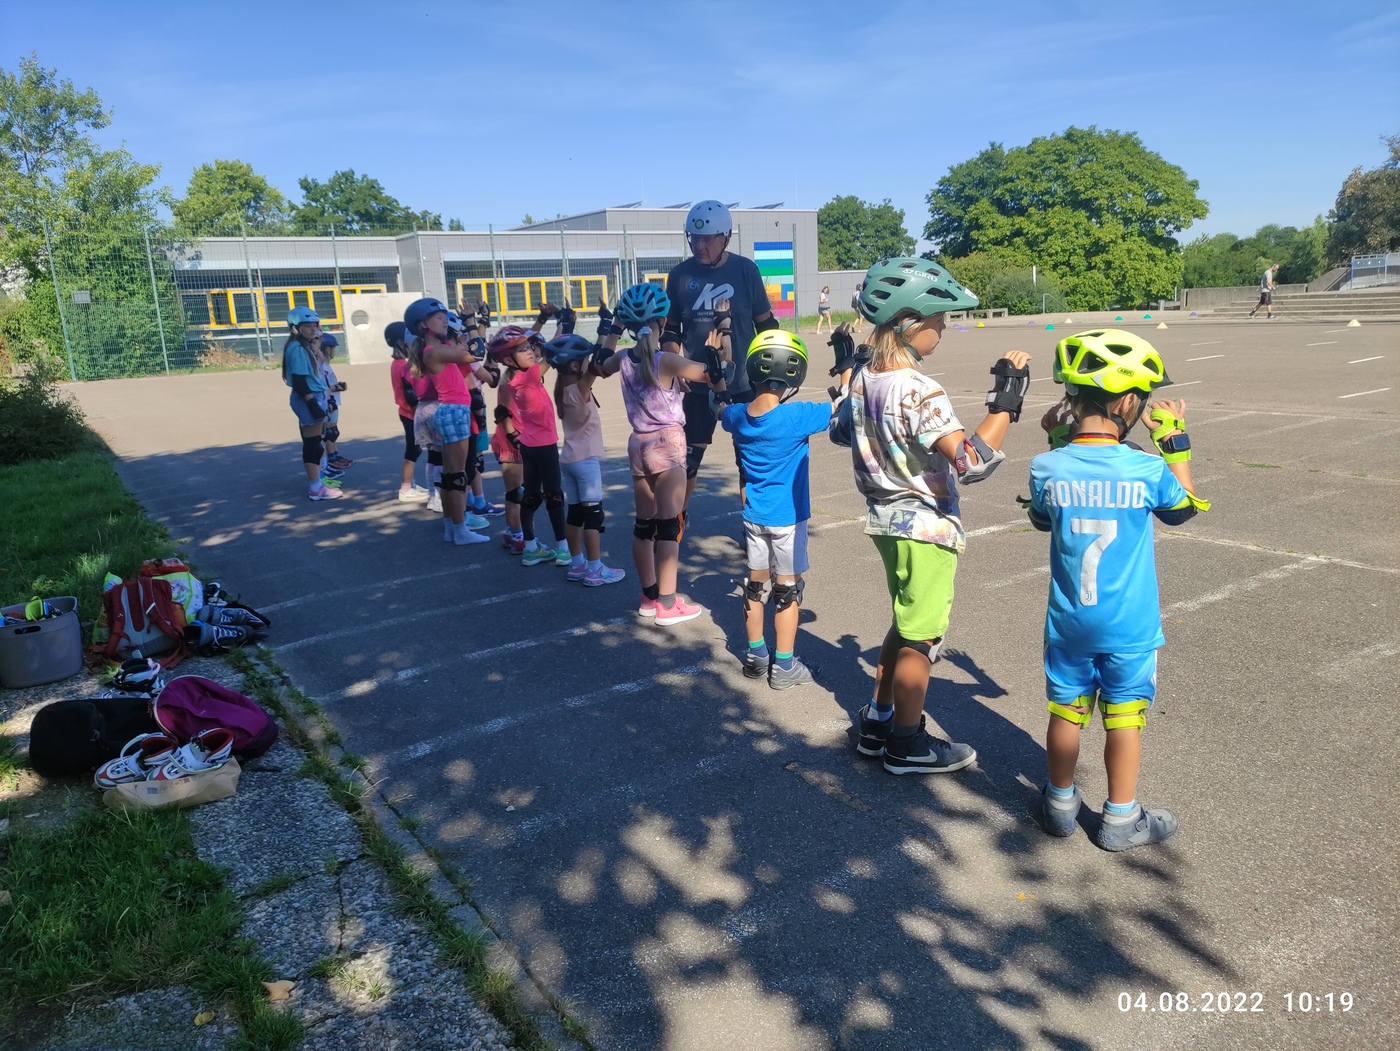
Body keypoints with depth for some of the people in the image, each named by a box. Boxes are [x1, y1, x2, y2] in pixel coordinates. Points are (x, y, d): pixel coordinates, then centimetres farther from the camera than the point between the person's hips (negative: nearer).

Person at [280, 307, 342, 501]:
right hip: (309, 399, -10)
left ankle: (316, 483, 22)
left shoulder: (305, 347, 16)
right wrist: (312, 403, -26)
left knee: (315, 443, 15)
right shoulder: (297, 348, -15)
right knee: (312, 444, -7)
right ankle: (316, 487, -4)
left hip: (314, 398, 10)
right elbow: (299, 380, -22)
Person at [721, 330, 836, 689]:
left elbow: (721, 409, 18)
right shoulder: (796, 416, -21)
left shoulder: (738, 417, -6)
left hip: (753, 516, 5)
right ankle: (784, 666, 13)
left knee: (756, 584, 16)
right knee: (787, 588, 5)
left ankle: (756, 655, 27)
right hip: (787, 518, -5)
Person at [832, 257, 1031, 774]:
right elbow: (971, 462, -34)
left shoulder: (863, 379, 0)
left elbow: (840, 431, 19)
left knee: (905, 625, 23)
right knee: (921, 638, 8)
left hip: (886, 519, 8)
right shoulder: (919, 391, -26)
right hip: (926, 527, -8)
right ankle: (907, 745, 23)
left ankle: (877, 722, 34)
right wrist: (1006, 401, -29)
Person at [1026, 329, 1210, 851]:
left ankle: (1060, 803, 32)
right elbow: (1183, 509, 5)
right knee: (1125, 718, 13)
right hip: (1129, 627, -2)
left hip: (1068, 624, 2)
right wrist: (1176, 443, 11)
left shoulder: (1048, 469, -13)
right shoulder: (1147, 470, -17)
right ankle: (1121, 819, 26)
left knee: (1067, 711, 16)